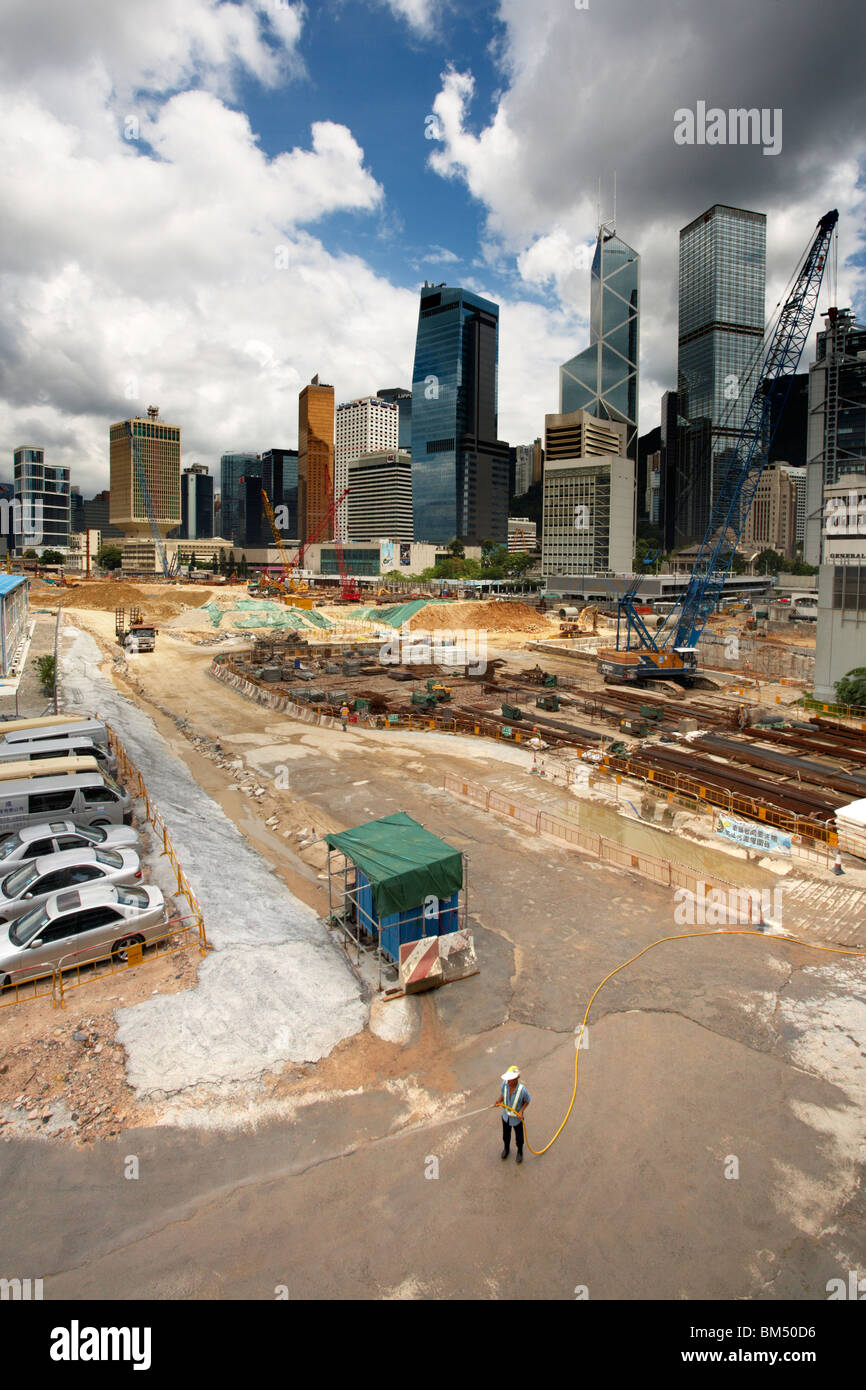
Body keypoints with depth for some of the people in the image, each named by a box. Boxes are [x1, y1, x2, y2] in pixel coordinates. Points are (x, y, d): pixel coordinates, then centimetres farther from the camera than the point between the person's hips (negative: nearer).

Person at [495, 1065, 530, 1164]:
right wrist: (499, 1101, -21)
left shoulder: (522, 1090, -35)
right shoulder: (504, 1083, -25)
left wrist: (521, 1111, -25)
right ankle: (506, 1149, 56)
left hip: (517, 1118, -3)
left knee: (519, 1137, 23)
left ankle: (520, 1152, 52)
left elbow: (527, 1101, -13)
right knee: (506, 1135, 26)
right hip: (506, 1115, 3)